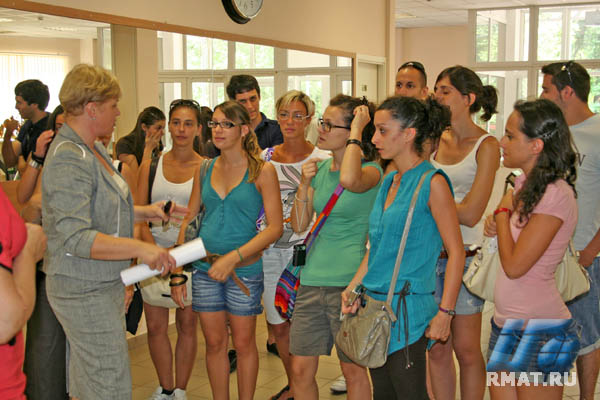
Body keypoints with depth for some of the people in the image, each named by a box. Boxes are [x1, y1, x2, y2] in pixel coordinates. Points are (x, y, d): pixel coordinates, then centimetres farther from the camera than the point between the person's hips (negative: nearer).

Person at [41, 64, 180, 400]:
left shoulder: (93, 149, 11)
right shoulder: (69, 159, -22)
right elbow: (75, 237, -29)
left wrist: (144, 212, 10)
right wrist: (140, 248, -32)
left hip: (103, 285, 10)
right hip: (85, 293, -10)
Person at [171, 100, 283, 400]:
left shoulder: (262, 170, -7)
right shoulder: (205, 169, 6)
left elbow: (275, 227, -12)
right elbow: (188, 221, 9)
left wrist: (233, 257, -21)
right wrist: (177, 273, 4)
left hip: (245, 269, -3)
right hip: (204, 267, 3)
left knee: (243, 342, 9)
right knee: (214, 342, 12)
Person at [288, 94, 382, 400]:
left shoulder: (371, 170, -8)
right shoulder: (320, 168, 10)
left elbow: (349, 180, -34)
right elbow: (299, 226, 10)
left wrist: (356, 132, -21)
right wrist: (304, 184, -4)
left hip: (348, 281, -6)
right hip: (312, 278, 6)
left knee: (353, 368, 7)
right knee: (300, 369, 9)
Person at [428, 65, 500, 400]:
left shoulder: (486, 145, -8)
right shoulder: (436, 140, 7)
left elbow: (470, 213, -16)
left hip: (465, 256, -5)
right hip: (431, 253, 5)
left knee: (466, 350, 5)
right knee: (437, 348, 11)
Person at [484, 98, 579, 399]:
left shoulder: (556, 195, -20)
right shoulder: (524, 183, 7)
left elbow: (514, 266, -21)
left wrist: (503, 210, -9)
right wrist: (497, 224, -2)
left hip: (541, 332, -8)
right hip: (505, 324, 8)